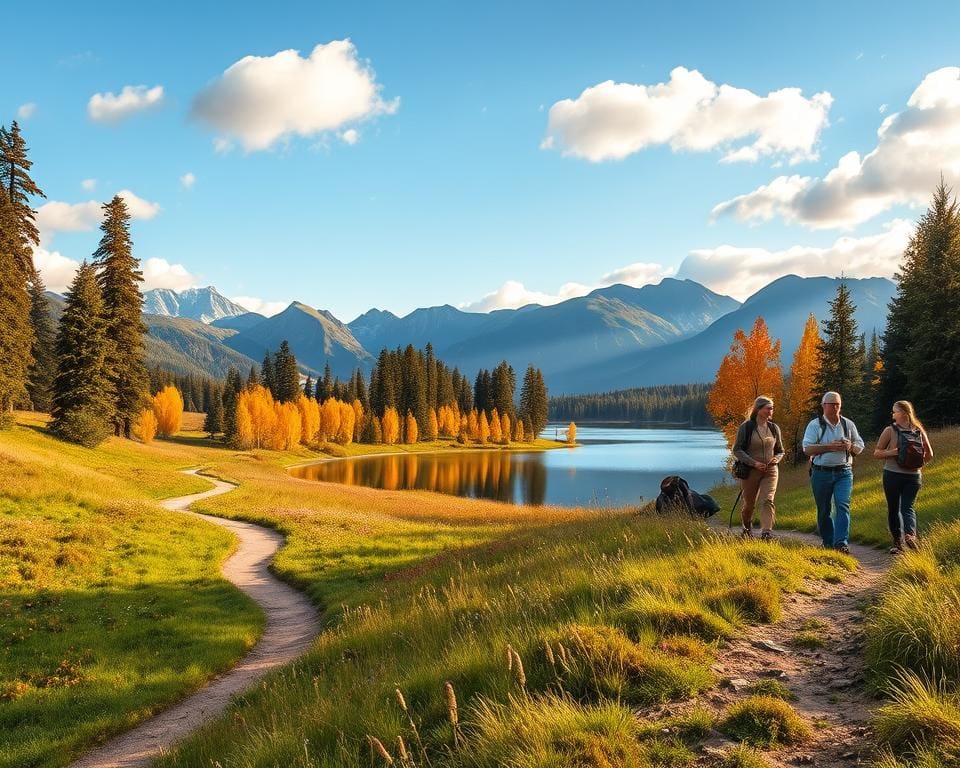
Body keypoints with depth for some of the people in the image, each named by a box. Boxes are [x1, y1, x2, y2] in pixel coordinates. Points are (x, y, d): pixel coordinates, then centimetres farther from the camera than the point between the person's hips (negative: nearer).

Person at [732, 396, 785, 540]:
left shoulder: (774, 428, 8)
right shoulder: (746, 427, -5)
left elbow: (780, 451, 17)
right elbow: (737, 449, -8)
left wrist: (776, 459, -7)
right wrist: (754, 463, -19)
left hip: (770, 471, 2)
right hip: (750, 471, -2)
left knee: (767, 500, -17)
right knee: (749, 504, 10)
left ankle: (766, 532, -26)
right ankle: (747, 528, 37)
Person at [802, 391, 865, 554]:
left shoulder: (848, 424, 10)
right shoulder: (815, 425, 0)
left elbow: (860, 447, 15)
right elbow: (807, 449, -10)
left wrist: (850, 446, -8)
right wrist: (830, 447, -19)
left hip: (844, 473, 1)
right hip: (821, 473, -1)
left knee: (843, 505, -15)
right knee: (823, 510, 7)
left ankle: (841, 543, -18)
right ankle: (828, 543, 20)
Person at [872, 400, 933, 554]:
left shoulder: (918, 431, 5)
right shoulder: (890, 430, 1)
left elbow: (929, 454, 16)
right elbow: (876, 453, 0)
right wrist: (894, 452, -14)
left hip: (913, 476, 0)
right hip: (892, 475, 1)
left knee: (907, 506, -14)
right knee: (893, 509, 5)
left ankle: (910, 535, -24)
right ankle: (897, 541, 12)